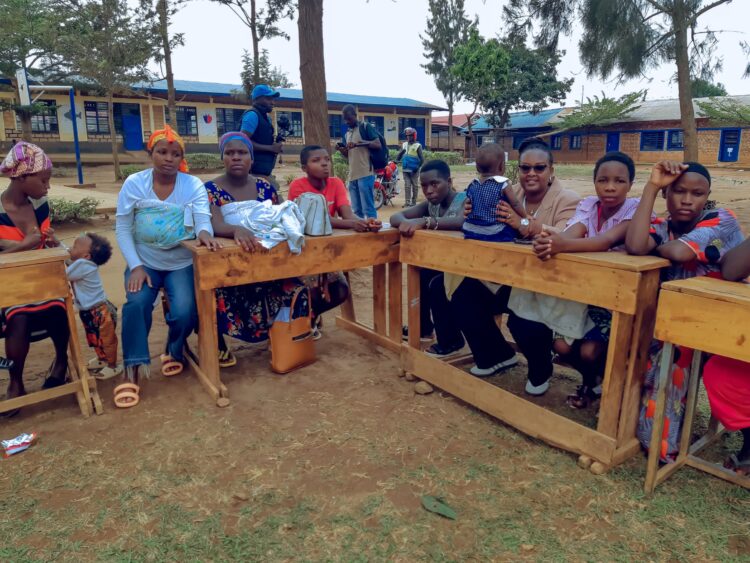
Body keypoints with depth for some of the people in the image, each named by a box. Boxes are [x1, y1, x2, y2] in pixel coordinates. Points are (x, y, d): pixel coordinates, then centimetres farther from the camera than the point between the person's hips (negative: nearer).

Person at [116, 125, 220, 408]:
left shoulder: (193, 185, -6)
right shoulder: (134, 183, -5)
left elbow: (203, 218, -20)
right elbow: (122, 229, -5)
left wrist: (204, 232, -45)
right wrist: (136, 266, -16)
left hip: (181, 263, 0)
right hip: (144, 262, 1)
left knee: (185, 311, -21)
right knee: (137, 303, -27)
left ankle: (174, 351, 14)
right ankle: (132, 370, -13)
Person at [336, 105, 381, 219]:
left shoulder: (366, 127, 1)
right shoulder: (347, 134, 22)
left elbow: (378, 145, -8)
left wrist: (359, 143, -19)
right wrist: (341, 150, 4)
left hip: (365, 174, -7)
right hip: (352, 175, 7)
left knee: (368, 209, -9)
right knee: (357, 210, 10)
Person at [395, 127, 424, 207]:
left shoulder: (417, 145, -4)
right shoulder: (404, 145, 10)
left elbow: (422, 159, -7)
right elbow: (398, 156, 9)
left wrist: (418, 167, -14)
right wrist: (397, 160, -12)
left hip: (414, 170, -3)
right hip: (405, 169, 3)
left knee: (414, 186, 5)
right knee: (407, 186, 0)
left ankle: (413, 202, 13)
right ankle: (407, 202, 0)